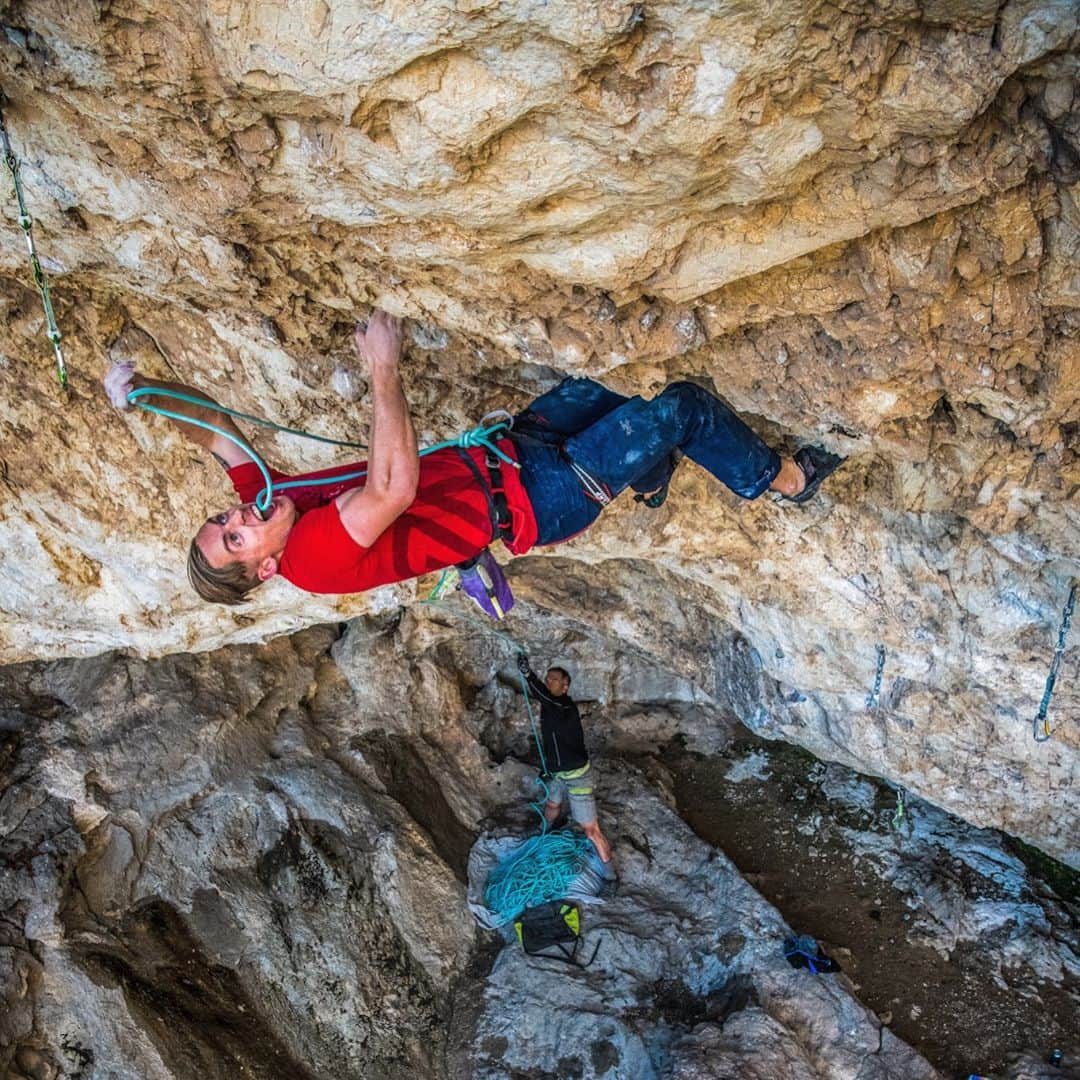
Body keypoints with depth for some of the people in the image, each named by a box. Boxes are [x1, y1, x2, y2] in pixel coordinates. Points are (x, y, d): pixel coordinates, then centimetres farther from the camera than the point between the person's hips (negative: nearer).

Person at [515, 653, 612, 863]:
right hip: (557, 772, 9)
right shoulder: (548, 707, 0)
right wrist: (547, 768, 23)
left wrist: (528, 675, -65)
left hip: (576, 775, -9)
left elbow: (547, 698, -51)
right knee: (552, 805, 35)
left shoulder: (566, 707, -27)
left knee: (590, 830, -6)